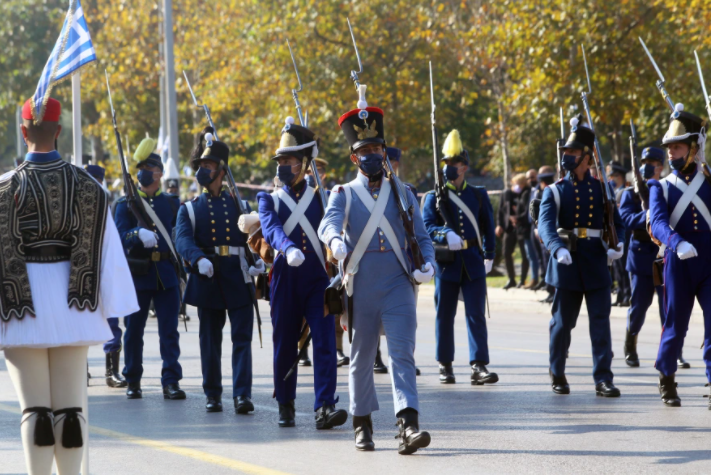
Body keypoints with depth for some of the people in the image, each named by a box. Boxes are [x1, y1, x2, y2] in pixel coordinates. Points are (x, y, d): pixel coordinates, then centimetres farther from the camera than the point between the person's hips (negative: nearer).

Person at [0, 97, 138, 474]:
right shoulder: (86, 184, 1)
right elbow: (106, 246, 1)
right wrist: (111, 303, 6)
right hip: (72, 300, 2)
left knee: (35, 407, 1)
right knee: (72, 404, 8)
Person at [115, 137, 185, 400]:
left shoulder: (171, 202, 10)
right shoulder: (126, 204, 4)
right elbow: (121, 235, -10)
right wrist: (138, 235, -30)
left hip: (167, 274, 1)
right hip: (138, 275, -1)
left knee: (169, 330, -4)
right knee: (134, 330, 6)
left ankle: (171, 382, -4)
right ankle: (133, 381, 17)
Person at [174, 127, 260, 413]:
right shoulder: (190, 209, 7)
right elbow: (183, 240, -11)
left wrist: (258, 261, -13)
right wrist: (199, 260, -31)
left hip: (238, 279, 0)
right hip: (207, 279, 0)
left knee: (242, 336, -8)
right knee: (210, 340, 6)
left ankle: (242, 394, -12)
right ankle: (213, 395, 16)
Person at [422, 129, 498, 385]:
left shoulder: (478, 195, 10)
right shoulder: (434, 197, 4)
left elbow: (488, 226, 15)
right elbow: (427, 225, -7)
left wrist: (489, 256, 11)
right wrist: (445, 235, -26)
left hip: (473, 262, 1)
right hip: (446, 263, -1)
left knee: (476, 314, -6)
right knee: (444, 315, 6)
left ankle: (479, 366, -9)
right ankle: (445, 366, 16)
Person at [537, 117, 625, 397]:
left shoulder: (601, 189, 8)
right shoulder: (555, 191, 1)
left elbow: (617, 223, 9)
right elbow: (545, 224, -15)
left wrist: (617, 244, -12)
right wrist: (557, 247, -34)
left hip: (596, 266, 1)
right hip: (567, 265, -1)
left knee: (600, 323, -5)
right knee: (562, 323, 7)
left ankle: (603, 379, -4)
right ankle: (557, 375, 24)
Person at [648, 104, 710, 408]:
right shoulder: (661, 188, 6)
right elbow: (658, 223, -14)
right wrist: (678, 243, -32)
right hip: (678, 265, 0)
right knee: (675, 325, 7)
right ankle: (666, 381, 27)